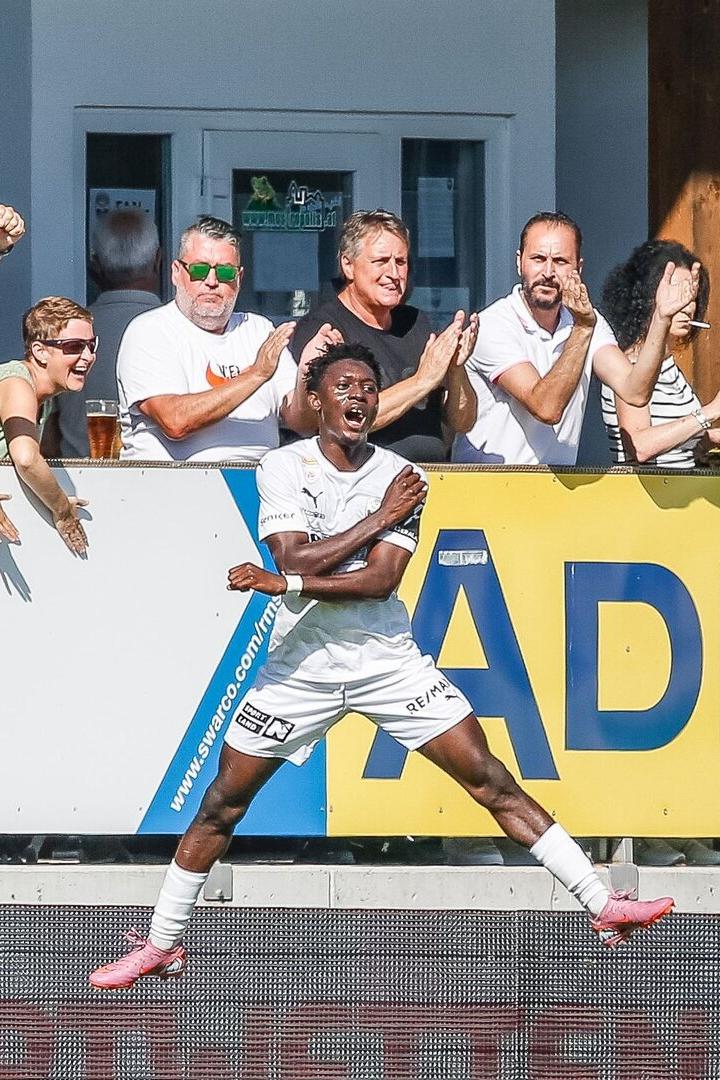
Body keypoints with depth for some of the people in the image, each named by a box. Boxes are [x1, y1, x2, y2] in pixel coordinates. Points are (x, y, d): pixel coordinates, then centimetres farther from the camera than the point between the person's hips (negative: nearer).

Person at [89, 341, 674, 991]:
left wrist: (281, 584, -20)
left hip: (389, 661, 0)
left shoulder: (401, 477, -2)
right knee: (221, 804, 3)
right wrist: (379, 517, -14)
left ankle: (602, 905, -4)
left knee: (489, 779, -6)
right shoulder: (283, 467, -2)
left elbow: (381, 579, -13)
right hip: (300, 664, 0)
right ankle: (162, 944, 19)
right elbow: (295, 559, -15)